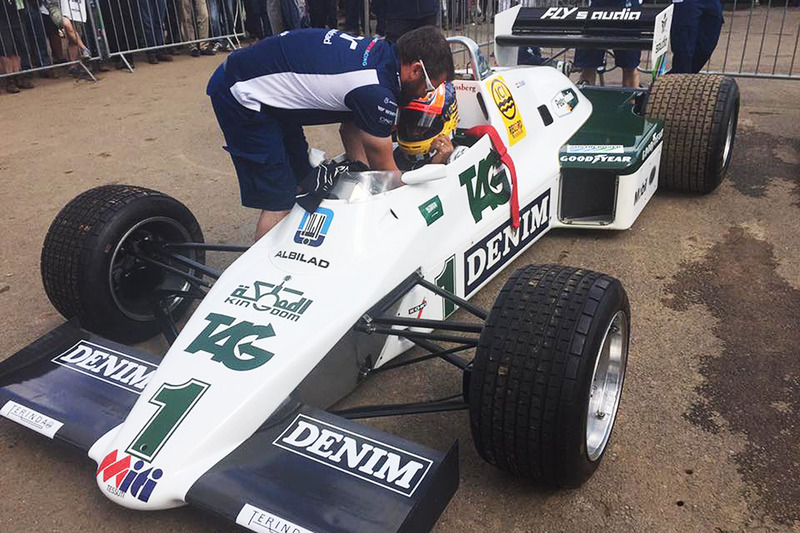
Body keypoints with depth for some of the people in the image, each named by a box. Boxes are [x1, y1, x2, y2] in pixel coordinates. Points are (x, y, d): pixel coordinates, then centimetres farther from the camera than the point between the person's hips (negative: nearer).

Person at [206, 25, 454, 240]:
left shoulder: (380, 52, 2)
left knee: (303, 181, 13)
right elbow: (385, 171, -11)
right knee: (279, 202, -8)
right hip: (240, 96, -10)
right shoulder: (377, 91, -25)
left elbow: (350, 127, 12)